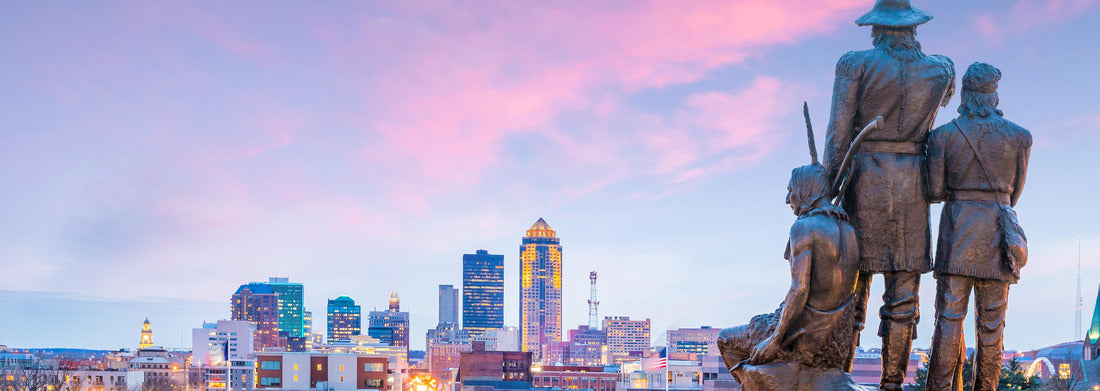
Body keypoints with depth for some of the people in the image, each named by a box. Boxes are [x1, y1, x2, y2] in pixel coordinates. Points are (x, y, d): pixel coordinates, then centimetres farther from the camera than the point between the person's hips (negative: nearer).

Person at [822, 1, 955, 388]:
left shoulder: (855, 64, -3)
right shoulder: (940, 70, 6)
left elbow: (838, 135, -8)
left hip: (864, 181, -1)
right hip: (912, 183, 2)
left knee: (852, 285, 4)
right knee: (903, 293, 5)